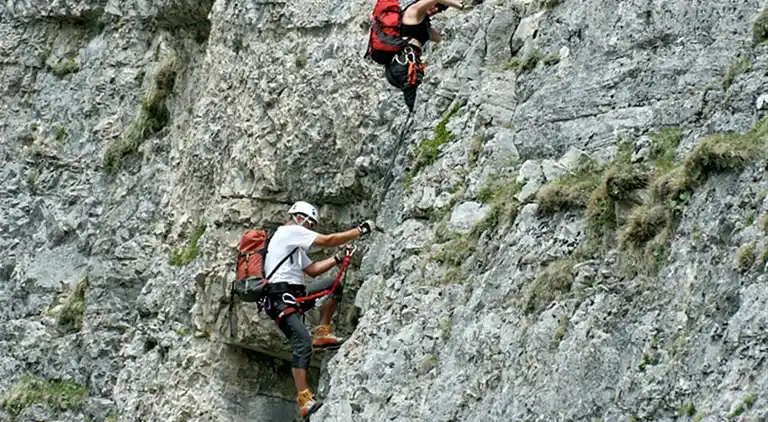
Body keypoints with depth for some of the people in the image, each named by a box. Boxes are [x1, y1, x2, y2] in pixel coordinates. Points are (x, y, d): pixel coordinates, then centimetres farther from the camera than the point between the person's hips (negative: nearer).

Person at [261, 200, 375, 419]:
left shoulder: (293, 243, 29)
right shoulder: (291, 231, -2)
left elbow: (312, 269, 27)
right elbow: (328, 240, -6)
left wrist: (338, 258, 15)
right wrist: (361, 230, 1)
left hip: (294, 294, 10)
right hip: (281, 296, -10)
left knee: (333, 284, 11)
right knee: (303, 343, -23)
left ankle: (322, 333, 5)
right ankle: (304, 401, -27)